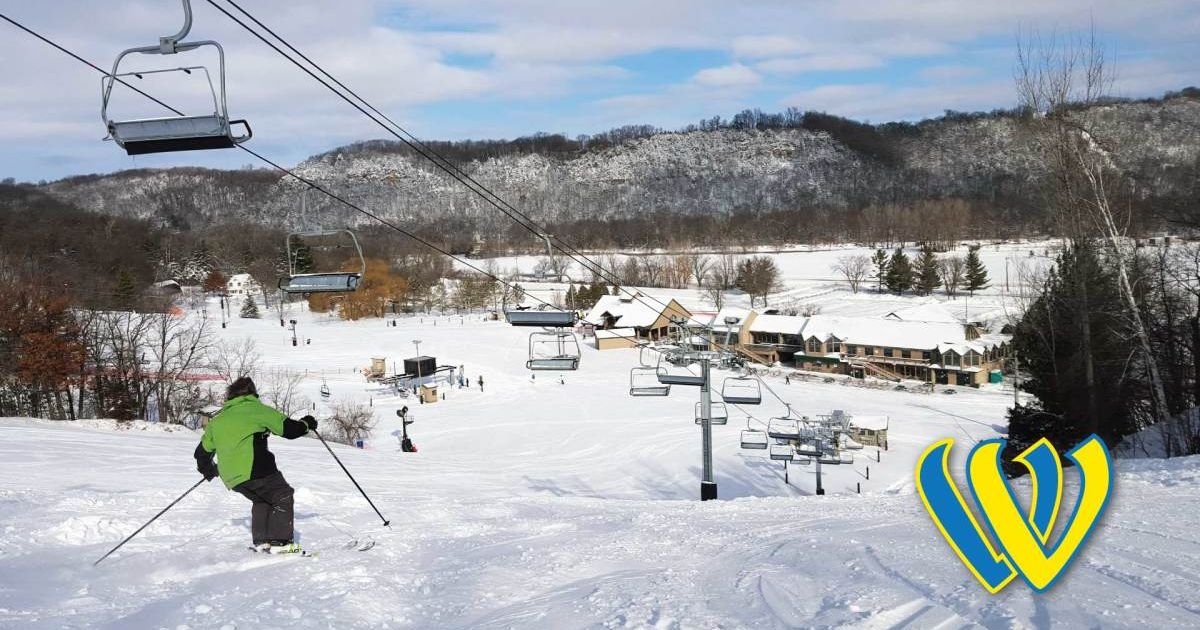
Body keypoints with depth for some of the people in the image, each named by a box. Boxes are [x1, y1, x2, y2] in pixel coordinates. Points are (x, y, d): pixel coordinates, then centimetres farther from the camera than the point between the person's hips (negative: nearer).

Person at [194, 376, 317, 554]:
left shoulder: (216, 421, 21)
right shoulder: (257, 410, 3)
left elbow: (202, 452, 27)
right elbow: (288, 429, 1)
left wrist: (207, 469, 46)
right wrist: (306, 424, 20)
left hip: (231, 479, 7)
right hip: (254, 469, -7)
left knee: (261, 500, 26)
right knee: (282, 496, 6)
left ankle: (260, 541, 18)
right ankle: (280, 541, -4)